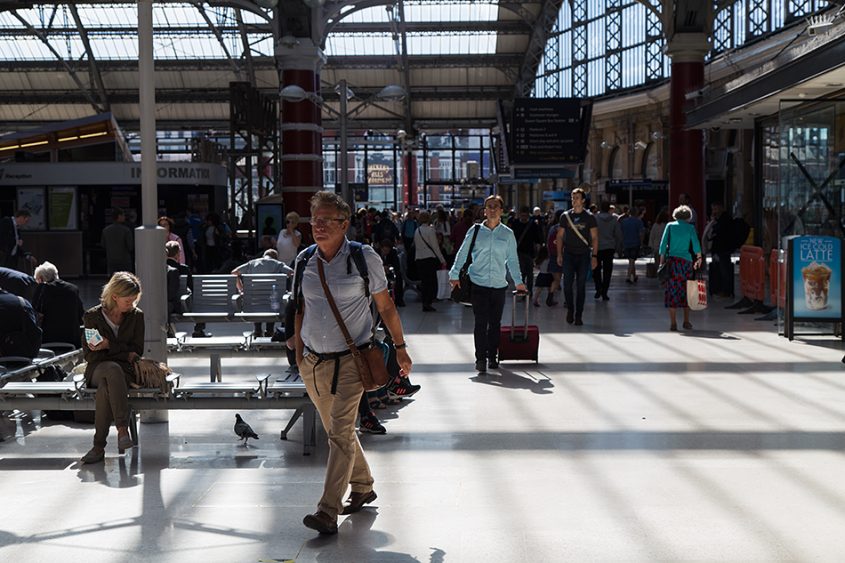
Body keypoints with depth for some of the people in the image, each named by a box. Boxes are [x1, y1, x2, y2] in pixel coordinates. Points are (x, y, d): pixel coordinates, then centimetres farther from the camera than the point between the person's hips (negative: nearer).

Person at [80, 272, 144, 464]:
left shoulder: (136, 316, 8)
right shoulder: (92, 316, 3)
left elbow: (137, 350, 4)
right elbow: (89, 355, 2)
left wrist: (109, 345, -10)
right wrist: (125, 354, -8)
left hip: (126, 371, 1)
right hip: (97, 370, -1)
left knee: (105, 388, -37)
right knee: (113, 369, -40)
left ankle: (99, 447, -33)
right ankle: (122, 428, -44)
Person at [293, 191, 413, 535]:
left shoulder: (364, 258, -7)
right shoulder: (304, 260, 4)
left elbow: (385, 306, 2)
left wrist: (400, 347, 7)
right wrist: (299, 353, 12)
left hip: (351, 360, -5)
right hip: (313, 361, 5)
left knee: (340, 432, -13)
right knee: (336, 431, 15)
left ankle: (328, 512, -13)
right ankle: (363, 486, 36)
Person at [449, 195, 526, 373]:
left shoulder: (508, 234, 6)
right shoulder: (475, 231, 3)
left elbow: (512, 259, 13)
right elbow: (462, 253, 8)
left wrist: (518, 281, 12)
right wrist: (455, 274, 3)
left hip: (499, 285, 2)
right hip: (478, 284, -2)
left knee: (495, 323, 9)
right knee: (481, 322, -8)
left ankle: (492, 356, 20)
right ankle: (480, 358, -4)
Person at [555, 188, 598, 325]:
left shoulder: (589, 217, 2)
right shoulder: (565, 216, 6)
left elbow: (594, 238, 2)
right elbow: (559, 236, 8)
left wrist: (594, 256, -6)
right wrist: (559, 254, 0)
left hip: (583, 255, -1)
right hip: (568, 255, 1)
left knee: (581, 286, 2)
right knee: (567, 284, -6)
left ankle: (578, 315, 8)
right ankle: (570, 309, 16)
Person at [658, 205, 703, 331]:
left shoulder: (670, 225, 4)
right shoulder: (690, 227, 4)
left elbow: (663, 244, 0)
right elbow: (696, 244, -3)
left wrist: (662, 260, 3)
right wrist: (699, 258, 6)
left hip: (672, 260, 0)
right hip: (686, 261, 0)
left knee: (672, 292, 2)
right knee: (686, 291, 9)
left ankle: (673, 323, -1)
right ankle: (686, 322, 12)